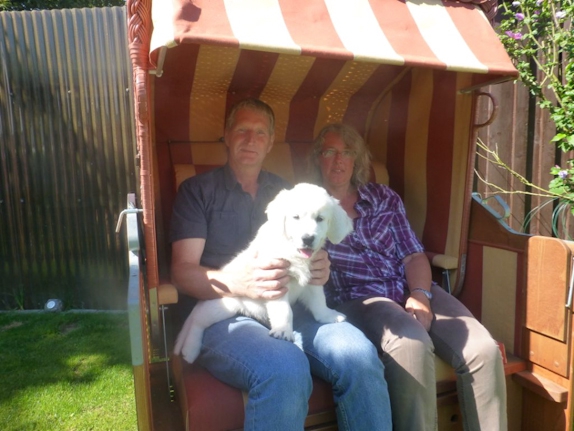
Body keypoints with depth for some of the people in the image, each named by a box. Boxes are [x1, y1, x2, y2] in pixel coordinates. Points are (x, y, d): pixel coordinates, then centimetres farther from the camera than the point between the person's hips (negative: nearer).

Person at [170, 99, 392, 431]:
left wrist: (321, 269, -5)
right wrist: (243, 285, -20)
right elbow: (183, 271, -1)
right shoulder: (198, 190, 8)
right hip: (225, 314, -3)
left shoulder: (286, 192, 21)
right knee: (286, 369, -35)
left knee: (359, 354, -26)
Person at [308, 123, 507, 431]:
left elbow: (414, 254, 9)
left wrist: (420, 295, -8)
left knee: (483, 350, -18)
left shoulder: (384, 197, 16)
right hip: (357, 297, -4)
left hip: (411, 290, 4)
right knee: (412, 345, -34)